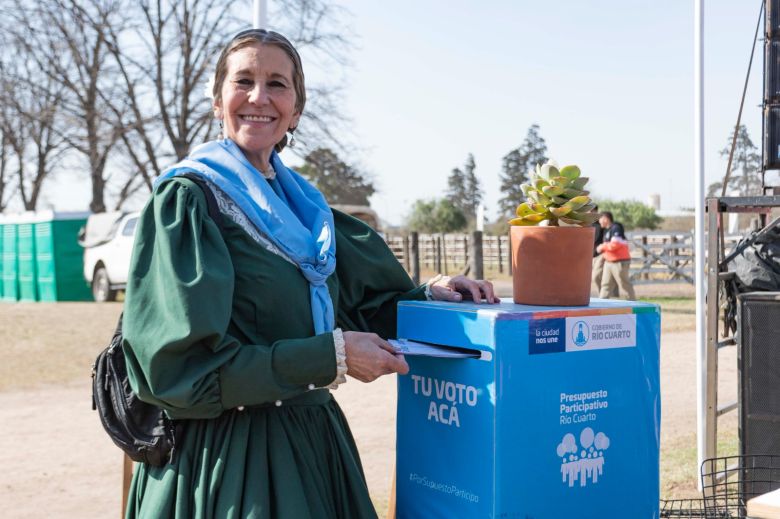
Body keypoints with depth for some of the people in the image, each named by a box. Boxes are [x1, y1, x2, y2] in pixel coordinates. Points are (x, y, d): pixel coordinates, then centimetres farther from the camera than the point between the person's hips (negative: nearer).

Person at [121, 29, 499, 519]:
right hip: (224, 454, -7)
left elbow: (363, 301, 17)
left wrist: (426, 295, -3)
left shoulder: (301, 204, 9)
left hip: (309, 444, 7)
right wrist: (330, 356, -19)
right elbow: (184, 364, -18)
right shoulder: (187, 199, -11)